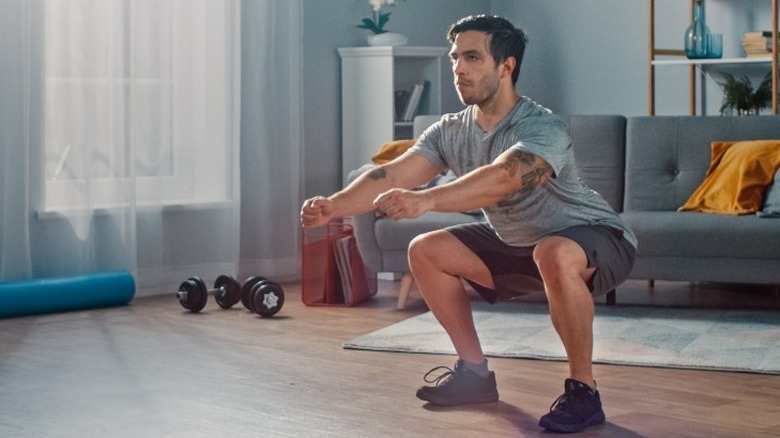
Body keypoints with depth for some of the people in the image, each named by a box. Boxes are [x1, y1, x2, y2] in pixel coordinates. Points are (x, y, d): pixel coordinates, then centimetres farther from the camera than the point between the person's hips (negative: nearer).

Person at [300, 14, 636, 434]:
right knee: (426, 251, 0)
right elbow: (393, 174, -20)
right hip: (517, 240, 8)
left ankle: (582, 391, -24)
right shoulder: (451, 131, -9)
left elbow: (501, 179, -51)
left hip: (599, 240, -8)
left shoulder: (542, 129, -31)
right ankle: (474, 372, 9)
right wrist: (334, 205, -37)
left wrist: (425, 200, -64)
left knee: (554, 255, -41)